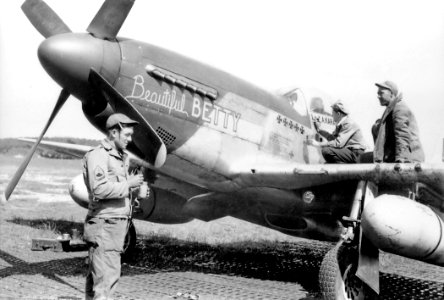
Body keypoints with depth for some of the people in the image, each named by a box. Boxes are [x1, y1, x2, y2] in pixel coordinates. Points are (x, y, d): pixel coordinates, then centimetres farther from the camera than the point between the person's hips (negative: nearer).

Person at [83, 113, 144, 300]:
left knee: (96, 274, 13)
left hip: (117, 224, 9)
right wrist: (128, 184, -15)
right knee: (108, 276, -11)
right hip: (104, 225, -9)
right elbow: (100, 189, -22)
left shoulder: (120, 158, 18)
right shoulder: (97, 156, -11)